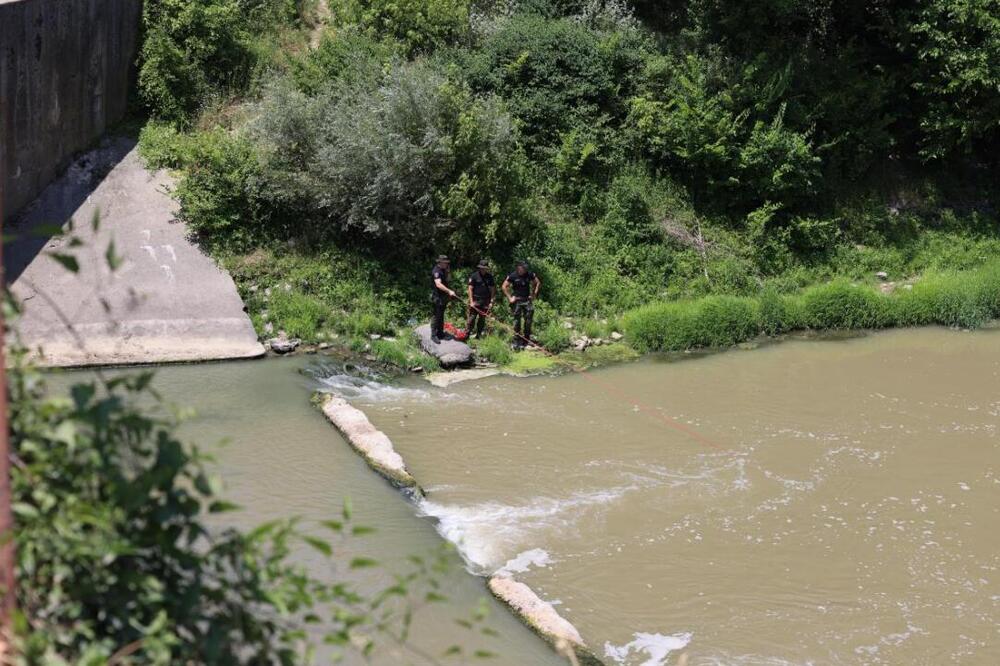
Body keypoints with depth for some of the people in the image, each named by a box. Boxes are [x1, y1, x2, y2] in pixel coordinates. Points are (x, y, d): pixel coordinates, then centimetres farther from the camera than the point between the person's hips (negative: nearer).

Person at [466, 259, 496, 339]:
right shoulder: (474, 276, -2)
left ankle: (479, 335, 15)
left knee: (482, 319, 7)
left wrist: (491, 302, 5)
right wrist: (471, 301, -10)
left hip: (485, 302, 4)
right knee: (472, 318, -8)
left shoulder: (489, 277, 9)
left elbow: (492, 289, 11)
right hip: (475, 300, -4)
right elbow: (470, 289, -4)